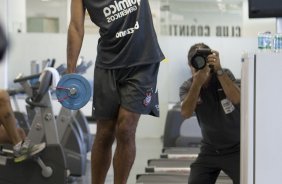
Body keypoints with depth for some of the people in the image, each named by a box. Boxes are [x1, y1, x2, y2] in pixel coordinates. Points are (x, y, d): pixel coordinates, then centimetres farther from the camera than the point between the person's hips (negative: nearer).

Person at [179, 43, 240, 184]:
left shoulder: (225, 75, -10)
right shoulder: (187, 87, -7)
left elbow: (236, 99, -29)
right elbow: (186, 113, -27)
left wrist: (219, 70, -37)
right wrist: (197, 82, -36)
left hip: (235, 149, -2)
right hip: (210, 150, 3)